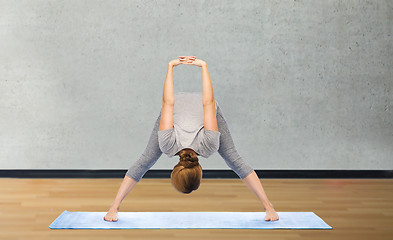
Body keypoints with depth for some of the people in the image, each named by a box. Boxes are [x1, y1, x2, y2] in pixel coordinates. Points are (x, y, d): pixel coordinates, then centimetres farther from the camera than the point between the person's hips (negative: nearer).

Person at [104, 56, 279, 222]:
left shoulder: (209, 144, -39)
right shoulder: (167, 143, -37)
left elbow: (209, 104, -39)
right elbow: (168, 104, -34)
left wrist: (204, 67, -33)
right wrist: (170, 67, -28)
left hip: (206, 108, 0)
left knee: (234, 160, -5)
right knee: (145, 161, -1)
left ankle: (268, 205, 3)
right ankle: (114, 206, 10)